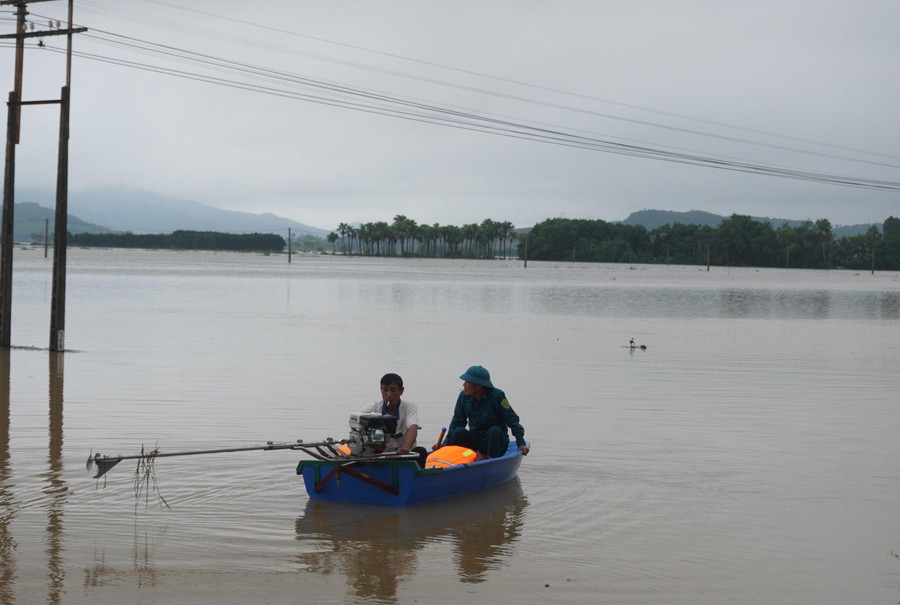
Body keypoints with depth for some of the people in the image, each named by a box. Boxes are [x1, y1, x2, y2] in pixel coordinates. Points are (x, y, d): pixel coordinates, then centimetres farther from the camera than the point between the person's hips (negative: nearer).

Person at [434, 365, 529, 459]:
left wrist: (521, 443, -17)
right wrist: (446, 443, -4)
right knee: (459, 432, -24)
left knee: (494, 431, -34)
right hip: (475, 440, 3)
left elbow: (512, 419, -11)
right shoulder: (463, 397, -2)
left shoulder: (496, 396, -14)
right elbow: (457, 422, 5)